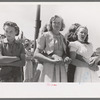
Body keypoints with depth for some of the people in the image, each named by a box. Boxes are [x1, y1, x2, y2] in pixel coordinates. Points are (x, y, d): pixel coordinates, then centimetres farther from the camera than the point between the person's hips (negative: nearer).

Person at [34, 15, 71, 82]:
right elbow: (36, 54, -5)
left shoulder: (63, 38, 16)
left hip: (60, 69, 5)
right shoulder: (45, 36, 2)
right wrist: (52, 61, -15)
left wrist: (66, 58, 1)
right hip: (47, 68, -4)